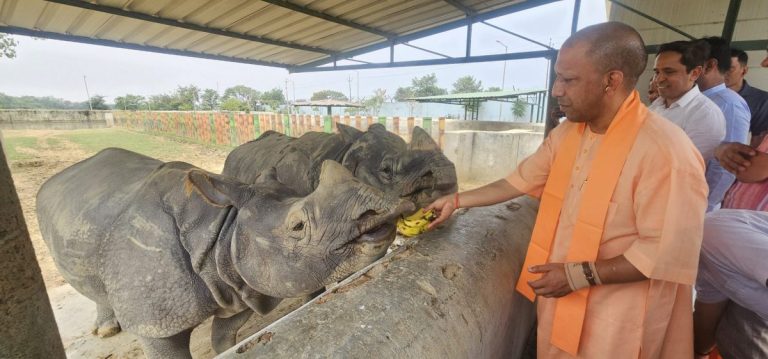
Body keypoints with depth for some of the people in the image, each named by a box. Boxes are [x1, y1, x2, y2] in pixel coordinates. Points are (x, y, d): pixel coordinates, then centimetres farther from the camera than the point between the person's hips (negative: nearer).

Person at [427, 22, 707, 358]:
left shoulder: (665, 150, -24)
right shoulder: (566, 133, -1)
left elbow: (669, 252, -22)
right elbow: (520, 180, 6)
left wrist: (580, 275, -24)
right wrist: (456, 200, 7)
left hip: (614, 317, -6)